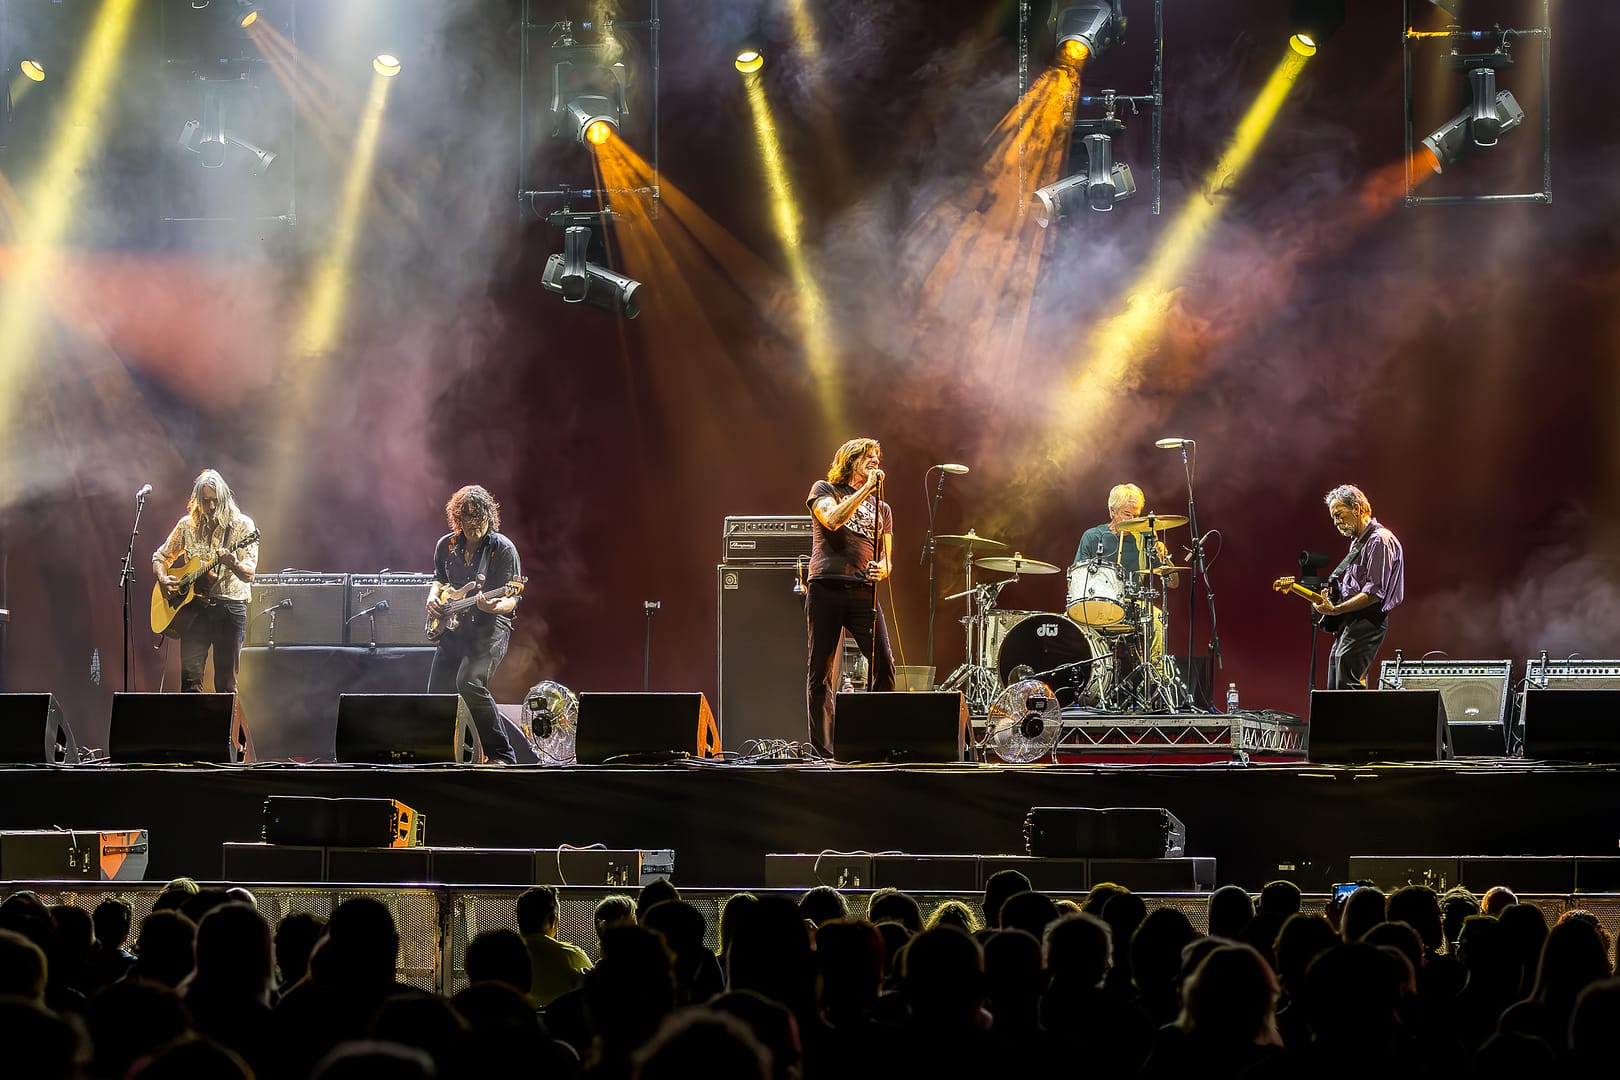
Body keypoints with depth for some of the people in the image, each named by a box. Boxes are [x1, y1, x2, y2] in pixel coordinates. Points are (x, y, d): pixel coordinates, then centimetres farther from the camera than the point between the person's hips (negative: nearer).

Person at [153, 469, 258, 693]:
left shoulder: (242, 525, -1)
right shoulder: (187, 525, 9)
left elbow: (248, 574, -9)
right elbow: (160, 557, 21)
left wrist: (232, 564, -32)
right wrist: (163, 578, -1)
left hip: (230, 605, -2)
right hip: (195, 605, 2)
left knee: (226, 682, -3)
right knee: (190, 677, -7)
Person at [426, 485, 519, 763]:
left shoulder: (503, 549, -9)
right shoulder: (446, 546, 7)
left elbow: (513, 599, -9)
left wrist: (496, 606, -31)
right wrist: (433, 596, 4)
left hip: (490, 627, -6)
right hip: (453, 627, 6)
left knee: (469, 682, -29)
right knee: (437, 694, 3)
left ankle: (501, 755, -23)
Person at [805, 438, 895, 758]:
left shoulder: (881, 509, 24)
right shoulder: (824, 490, 12)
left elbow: (886, 556, 18)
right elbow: (832, 520, -9)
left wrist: (882, 569, -6)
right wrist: (866, 488, -6)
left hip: (864, 591, 3)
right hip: (826, 586, -3)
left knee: (884, 665, -11)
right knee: (821, 671, -2)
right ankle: (822, 750, 1)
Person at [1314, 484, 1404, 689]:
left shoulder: (1379, 540, -12)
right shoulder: (1358, 542, 20)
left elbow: (1374, 593, -20)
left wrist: (1335, 610, -23)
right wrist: (1333, 595, 9)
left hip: (1366, 624, -11)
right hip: (1348, 626, 11)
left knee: (1347, 690, -19)